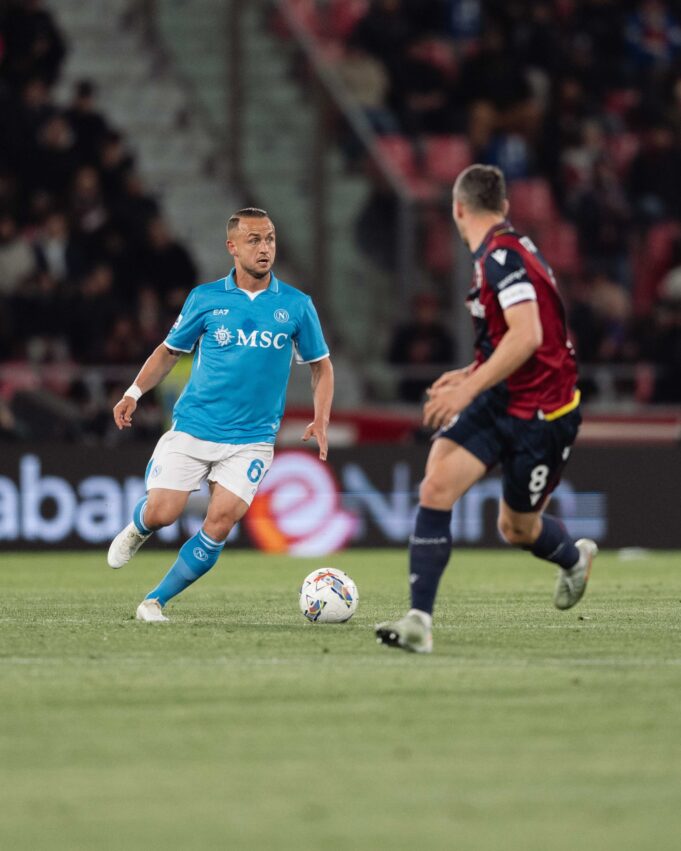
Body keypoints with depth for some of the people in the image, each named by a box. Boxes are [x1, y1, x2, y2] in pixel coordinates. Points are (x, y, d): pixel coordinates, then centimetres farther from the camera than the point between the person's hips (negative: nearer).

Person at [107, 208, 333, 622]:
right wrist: (134, 392, -2)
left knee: (221, 521, -15)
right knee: (161, 512, -10)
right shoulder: (205, 299, 1)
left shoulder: (296, 305, 2)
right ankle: (137, 530, 30)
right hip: (192, 429, 0)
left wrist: (321, 421, -2)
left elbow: (321, 366, 12)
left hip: (251, 439, 0)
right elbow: (170, 350, 13)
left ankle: (156, 602, 0)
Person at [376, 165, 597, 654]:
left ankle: (574, 558, 44)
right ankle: (419, 621, -16)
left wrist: (469, 388, -30)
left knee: (518, 529, 9)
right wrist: (471, 374, 21)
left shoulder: (502, 255, -19)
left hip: (540, 411, -8)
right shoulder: (501, 253, 11)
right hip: (499, 399, 8)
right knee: (437, 487, -13)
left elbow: (527, 337, -30)